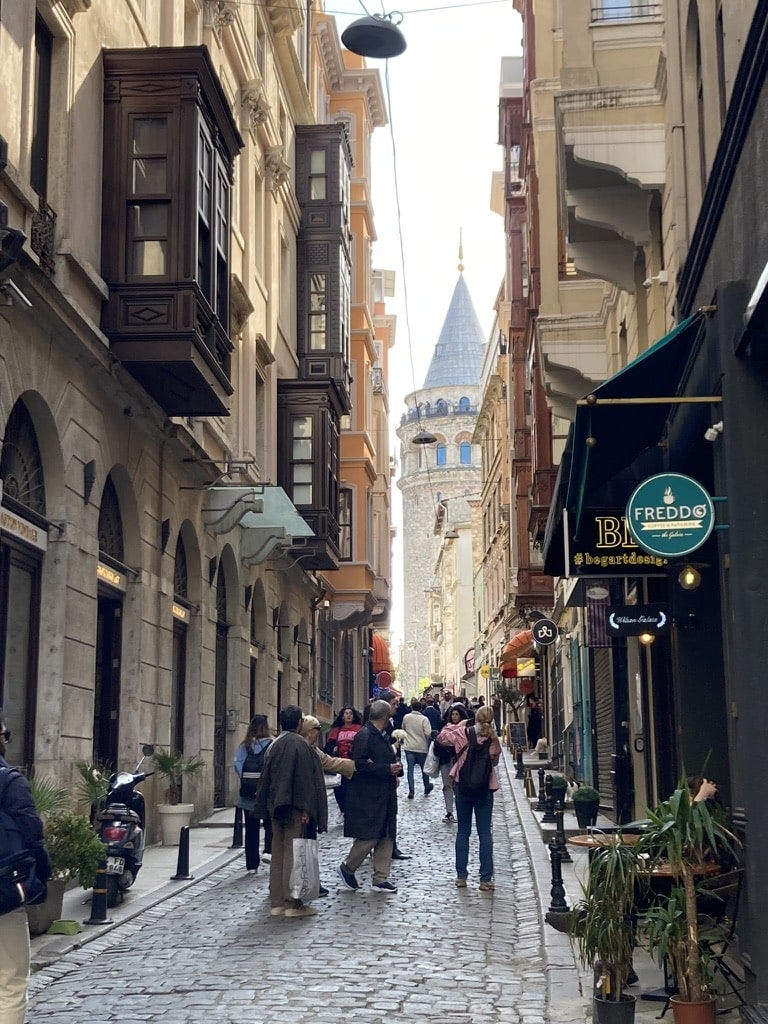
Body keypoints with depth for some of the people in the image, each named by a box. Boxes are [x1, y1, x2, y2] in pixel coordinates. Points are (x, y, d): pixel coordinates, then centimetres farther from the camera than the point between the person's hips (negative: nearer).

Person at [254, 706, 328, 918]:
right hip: (294, 807, -7)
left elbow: (266, 779, 13)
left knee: (278, 853, 10)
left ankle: (276, 902, 13)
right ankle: (292, 903, -1)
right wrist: (305, 808, -14)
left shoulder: (274, 745, 10)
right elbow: (304, 778, -16)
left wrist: (267, 808, 18)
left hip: (276, 806, 7)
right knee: (293, 853, -3)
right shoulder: (299, 744, -12)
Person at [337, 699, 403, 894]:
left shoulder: (383, 737, 14)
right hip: (368, 797, -9)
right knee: (369, 837, -6)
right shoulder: (364, 736, -14)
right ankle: (347, 868, 15)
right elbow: (359, 765, -22)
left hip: (385, 796, 9)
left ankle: (380, 879, 14)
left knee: (386, 838, 9)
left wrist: (395, 767, 5)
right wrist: (387, 769, -21)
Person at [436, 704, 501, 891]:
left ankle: (461, 876, 12)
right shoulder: (493, 739, -7)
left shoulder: (463, 733, -10)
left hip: (463, 786, 0)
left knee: (463, 831, 11)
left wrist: (458, 725, 12)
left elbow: (441, 737, 2)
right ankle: (485, 879, 2)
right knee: (485, 833, 5)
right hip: (485, 789, 0)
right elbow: (495, 761, 6)